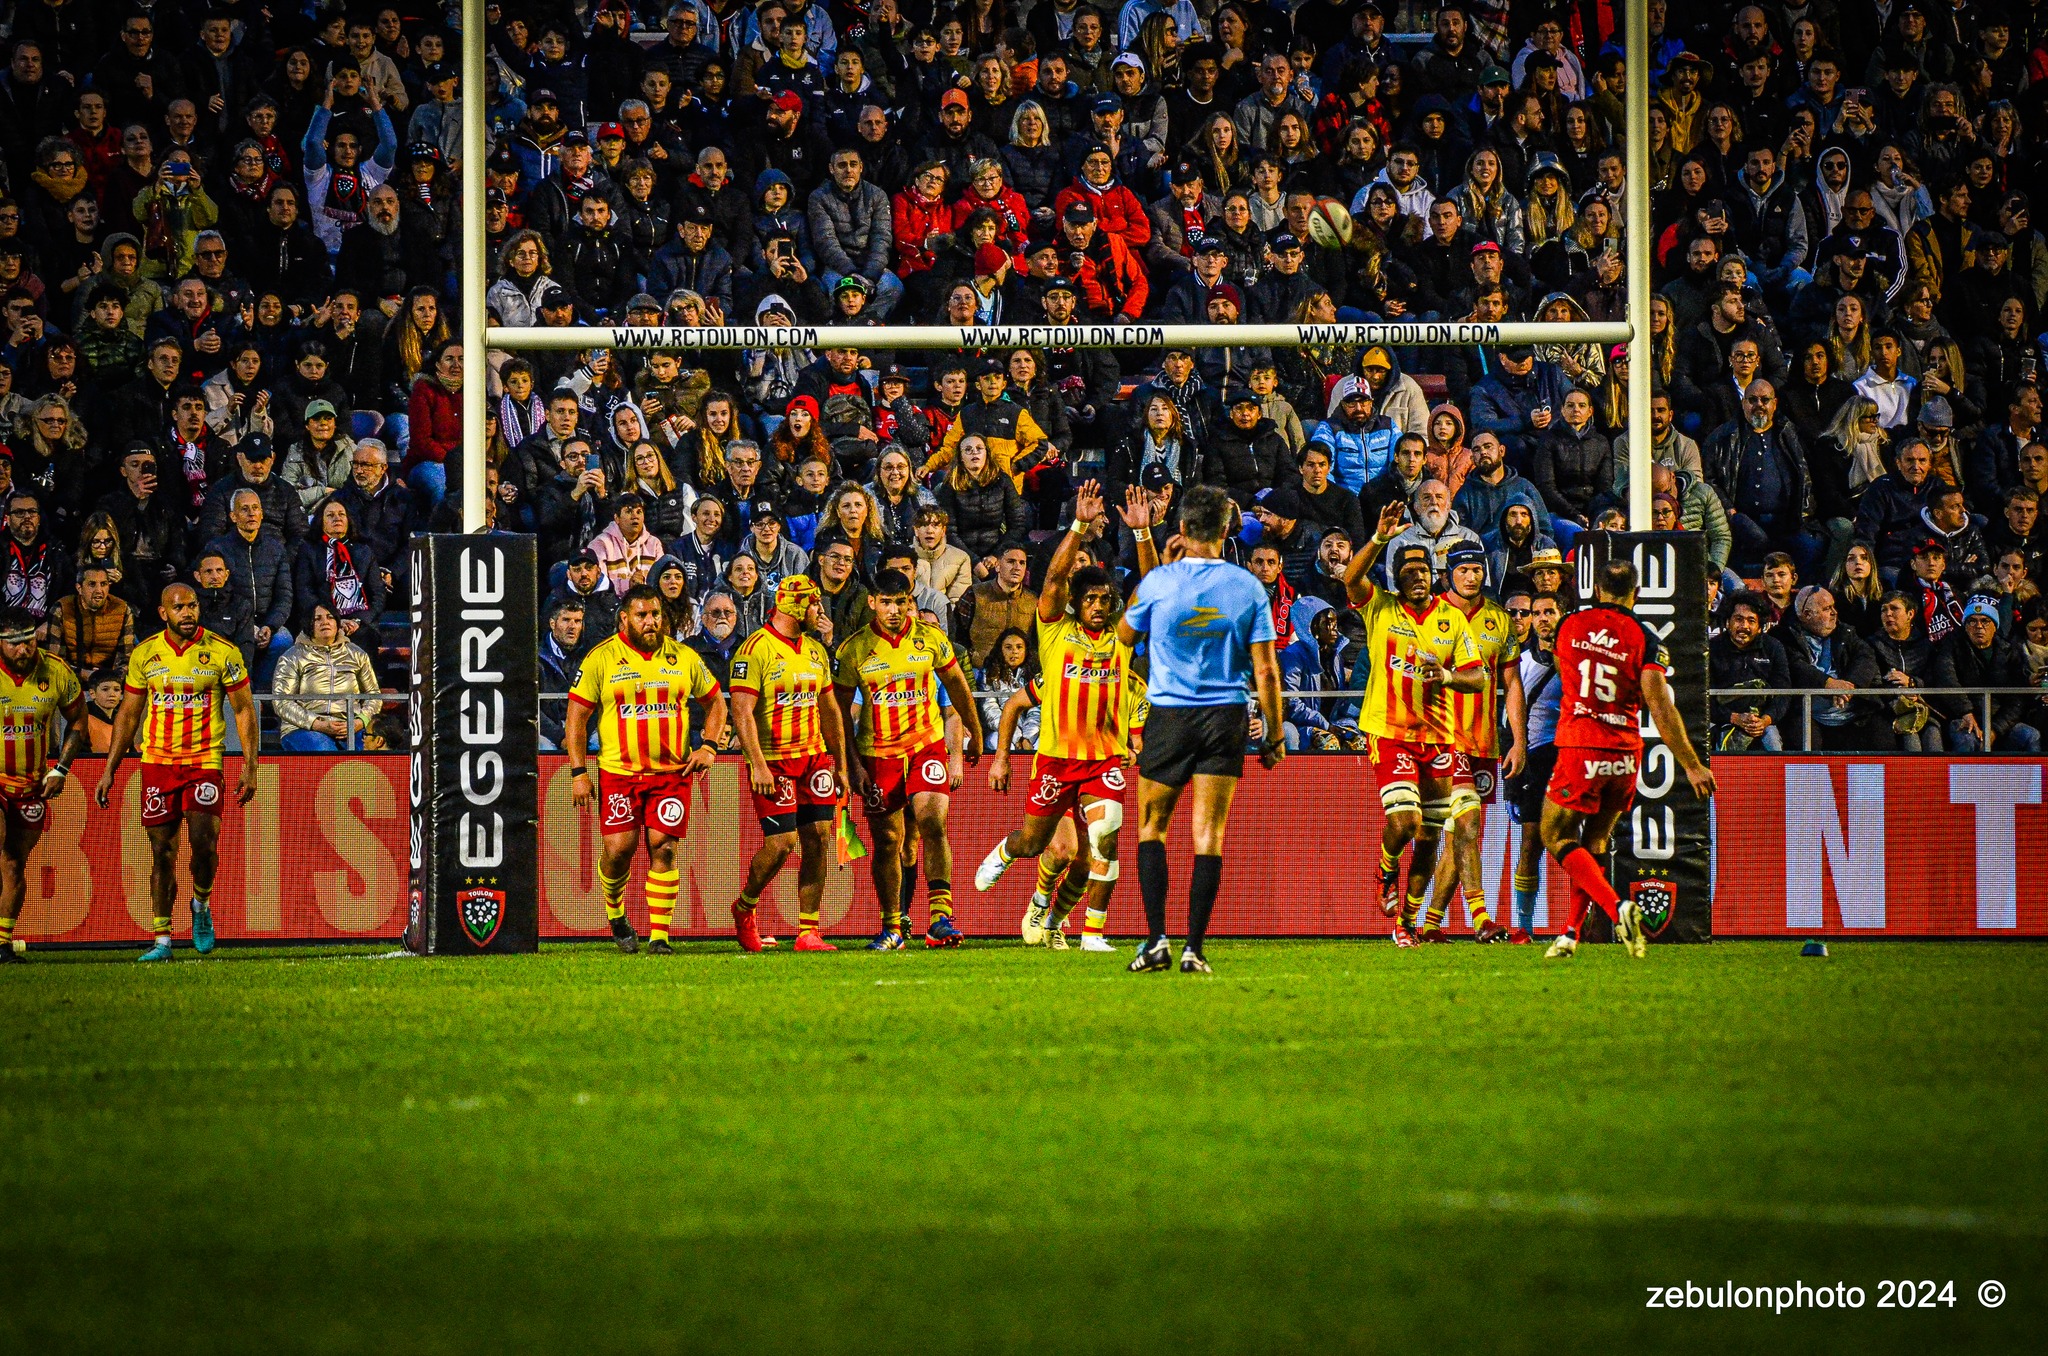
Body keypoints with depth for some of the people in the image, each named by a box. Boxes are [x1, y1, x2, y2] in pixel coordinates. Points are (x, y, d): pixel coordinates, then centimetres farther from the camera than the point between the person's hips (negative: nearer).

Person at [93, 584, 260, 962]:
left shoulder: (222, 653, -2)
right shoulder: (145, 655, 5)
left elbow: (244, 710, 3)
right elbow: (128, 715, 13)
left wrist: (250, 766, -4)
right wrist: (109, 771, 10)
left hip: (205, 761, -2)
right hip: (157, 761, 2)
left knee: (203, 842, -15)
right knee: (162, 853, 1)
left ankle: (202, 904, 15)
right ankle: (161, 940, 7)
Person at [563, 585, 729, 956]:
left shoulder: (683, 657, 7)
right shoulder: (601, 659, -2)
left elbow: (715, 702, 18)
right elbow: (577, 716, 0)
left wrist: (708, 747, 3)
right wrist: (578, 773, -6)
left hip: (672, 772, 1)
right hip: (619, 771, -1)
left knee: (663, 849, -6)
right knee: (619, 849, -5)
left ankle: (659, 936, -1)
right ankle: (615, 913, 25)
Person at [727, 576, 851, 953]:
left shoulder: (815, 651, 13)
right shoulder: (755, 650, -11)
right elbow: (742, 712, -16)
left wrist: (840, 762, 18)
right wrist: (758, 765, -22)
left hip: (814, 756, 7)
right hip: (773, 762, -7)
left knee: (818, 839, -1)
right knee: (782, 842, -10)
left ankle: (808, 932, 3)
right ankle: (744, 908, 16)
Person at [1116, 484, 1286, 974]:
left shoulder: (1158, 582, -7)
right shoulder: (1248, 587, -3)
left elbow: (1125, 634, 13)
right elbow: (1266, 670, -2)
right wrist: (1275, 735, 8)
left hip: (1170, 714, -1)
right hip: (1227, 717, 1)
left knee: (1151, 828, 12)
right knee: (1209, 835, 3)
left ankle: (1156, 939, -1)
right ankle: (1194, 948, -4)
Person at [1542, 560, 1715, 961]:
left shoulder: (1569, 626, 4)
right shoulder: (1644, 640, -3)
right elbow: (1660, 707, -11)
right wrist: (1692, 766, -7)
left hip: (1579, 749, -2)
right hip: (1625, 754, 2)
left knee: (1558, 838, 5)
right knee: (1594, 843, 15)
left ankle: (1617, 908, -15)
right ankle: (1570, 934, 13)